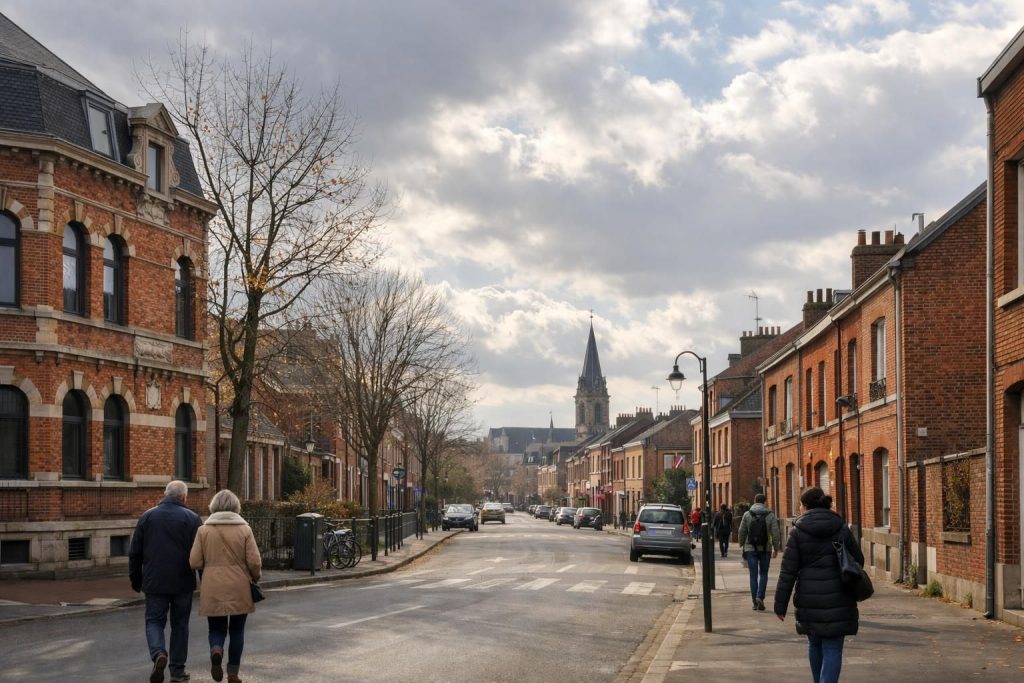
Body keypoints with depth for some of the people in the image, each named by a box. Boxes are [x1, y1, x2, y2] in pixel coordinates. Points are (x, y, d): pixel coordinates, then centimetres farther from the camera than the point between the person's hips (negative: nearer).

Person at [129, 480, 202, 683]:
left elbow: (134, 553, 7)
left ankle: (158, 654, -19)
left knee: (154, 621, 8)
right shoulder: (191, 518, -4)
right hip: (183, 583, 0)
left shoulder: (147, 516, 3)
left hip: (155, 582, 1)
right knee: (180, 624, 10)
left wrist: (135, 580, 17)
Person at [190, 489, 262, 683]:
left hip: (213, 589, 0)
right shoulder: (244, 529, -3)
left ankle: (216, 650, -19)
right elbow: (254, 561, -7)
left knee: (217, 628, 12)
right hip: (239, 589, 0)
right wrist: (255, 577, 12)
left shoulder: (204, 530, -1)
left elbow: (194, 562, -3)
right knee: (237, 631, 12)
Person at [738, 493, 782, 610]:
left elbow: (742, 531, 1)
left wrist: (742, 545, 14)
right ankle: (760, 597, -7)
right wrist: (776, 548, 2)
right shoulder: (770, 515, -3)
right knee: (763, 573, 11)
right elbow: (775, 533, -6)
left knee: (753, 575, 6)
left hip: (750, 549, 0)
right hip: (765, 549, 0)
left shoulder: (747, 514, -2)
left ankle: (755, 601, 5)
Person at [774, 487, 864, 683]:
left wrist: (780, 604, -1)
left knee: (815, 644, 20)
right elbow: (858, 561, 9)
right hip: (837, 601, 0)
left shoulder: (798, 531, -4)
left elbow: (788, 571, -6)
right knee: (832, 648, 0)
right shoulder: (842, 529, 1)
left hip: (809, 600, 0)